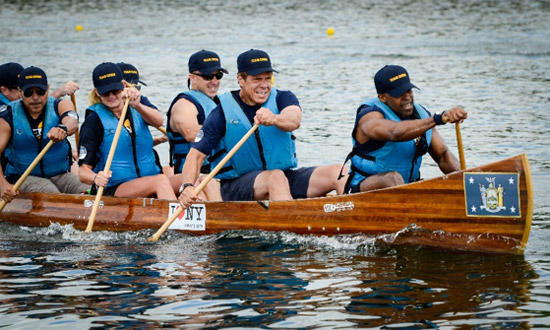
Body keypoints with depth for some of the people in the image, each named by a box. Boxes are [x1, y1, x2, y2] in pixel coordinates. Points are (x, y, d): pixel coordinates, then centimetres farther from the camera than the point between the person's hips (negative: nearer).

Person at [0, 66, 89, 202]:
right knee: (52, 194, -31)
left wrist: (63, 129, -52)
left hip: (59, 174, 2)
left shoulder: (60, 106, 0)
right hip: (23, 178, -2)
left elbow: (73, 122, -24)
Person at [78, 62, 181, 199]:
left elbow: (159, 121, -11)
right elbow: (83, 172, -5)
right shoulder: (94, 120, 1)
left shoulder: (135, 111, 14)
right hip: (113, 189, -5)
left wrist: (137, 106, -30)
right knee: (161, 180, -32)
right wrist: (96, 178, -29)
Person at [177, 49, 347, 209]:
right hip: (237, 186, -4)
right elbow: (196, 155, -7)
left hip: (287, 177, 4)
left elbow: (294, 120, -20)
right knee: (275, 177, -36)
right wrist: (187, 187, -27)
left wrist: (274, 119, -45)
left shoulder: (282, 98, 4)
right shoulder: (223, 112, -2)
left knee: (339, 172, -16)